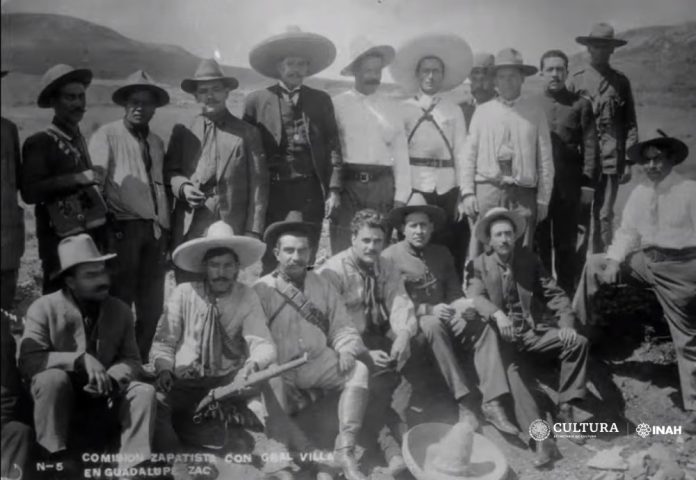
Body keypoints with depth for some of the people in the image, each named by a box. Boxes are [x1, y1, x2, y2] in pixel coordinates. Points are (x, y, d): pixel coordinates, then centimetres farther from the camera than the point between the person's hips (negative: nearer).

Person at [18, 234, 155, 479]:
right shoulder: (44, 309, -11)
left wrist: (111, 378, -23)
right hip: (59, 397, -3)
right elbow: (28, 360, -21)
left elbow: (132, 360, 0)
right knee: (53, 377, -34)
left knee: (144, 391, -23)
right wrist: (81, 360, -31)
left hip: (103, 397, 3)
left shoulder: (120, 311, 1)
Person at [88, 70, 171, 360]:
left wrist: (165, 229, 14)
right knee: (119, 303, -2)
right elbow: (94, 179, -7)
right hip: (122, 228, -5)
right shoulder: (107, 135, 1)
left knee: (152, 306, 9)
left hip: (155, 230, 6)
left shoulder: (156, 142, 19)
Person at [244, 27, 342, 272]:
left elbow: (333, 146, 6)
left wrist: (334, 190, -4)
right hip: (273, 190, -1)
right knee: (272, 264, 1)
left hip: (310, 193, 2)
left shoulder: (320, 100, 12)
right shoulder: (256, 100, 6)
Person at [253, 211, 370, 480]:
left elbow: (342, 327, 9)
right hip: (278, 369, -2)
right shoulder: (262, 290, 1)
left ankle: (345, 451, -23)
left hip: (318, 362, 3)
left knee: (358, 370, -22)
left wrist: (346, 350, -12)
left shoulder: (323, 286, 11)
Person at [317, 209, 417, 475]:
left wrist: (403, 334, -29)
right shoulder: (333, 271, -10)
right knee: (372, 377, -32)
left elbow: (401, 304, -6)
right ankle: (389, 438, -25)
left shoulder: (388, 269, 8)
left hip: (378, 339, 6)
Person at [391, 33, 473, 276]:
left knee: (450, 256, 3)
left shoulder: (454, 110, 10)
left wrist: (463, 194, -2)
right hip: (413, 187, -1)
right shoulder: (403, 109, 6)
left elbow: (461, 154, 6)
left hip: (446, 189, 1)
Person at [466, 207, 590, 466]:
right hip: (502, 334, -3)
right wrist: (497, 314, -36)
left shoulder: (529, 259, 10)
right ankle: (540, 438, -40)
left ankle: (565, 410, -11)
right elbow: (476, 297, -14)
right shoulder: (478, 265, 4)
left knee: (578, 342, -20)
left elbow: (554, 294, 6)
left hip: (533, 330, 3)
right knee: (510, 368, -33)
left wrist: (566, 324, -12)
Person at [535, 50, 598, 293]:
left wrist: (588, 183, -6)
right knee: (540, 243, 6)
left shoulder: (580, 104, 4)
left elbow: (589, 145, 1)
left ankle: (566, 297, 15)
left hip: (568, 186, -1)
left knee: (566, 244, 5)